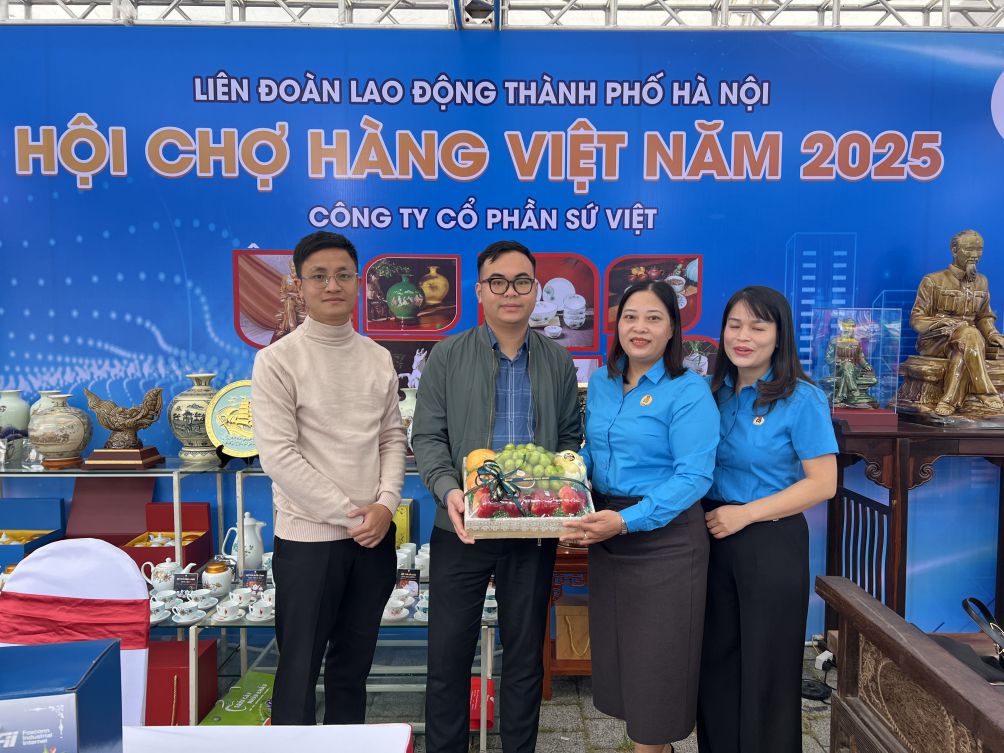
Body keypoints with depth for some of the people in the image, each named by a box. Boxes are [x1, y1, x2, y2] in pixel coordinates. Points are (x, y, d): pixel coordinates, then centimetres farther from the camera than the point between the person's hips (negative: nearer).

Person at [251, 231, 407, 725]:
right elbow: (279, 456, -14)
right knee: (300, 668, 8)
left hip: (373, 534, 5)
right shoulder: (278, 360, -9)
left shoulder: (378, 359, 6)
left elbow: (392, 438, 9)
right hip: (308, 538, -5)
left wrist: (385, 504, -7)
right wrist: (350, 515, -14)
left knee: (354, 663, 18)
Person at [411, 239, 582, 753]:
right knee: (449, 653, 7)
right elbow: (427, 437, -2)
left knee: (526, 653, 14)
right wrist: (448, 489, -20)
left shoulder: (558, 361, 7)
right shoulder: (447, 357, 1)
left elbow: (571, 437, 11)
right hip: (462, 527, -1)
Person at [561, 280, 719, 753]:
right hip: (606, 535, 7)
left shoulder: (688, 391, -13)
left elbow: (695, 476, -20)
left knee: (655, 659, 6)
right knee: (616, 652, 17)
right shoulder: (600, 382, 7)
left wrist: (627, 520, -29)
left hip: (663, 539, -6)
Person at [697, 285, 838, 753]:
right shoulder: (715, 393, 4)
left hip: (771, 543, -5)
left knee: (765, 664, 10)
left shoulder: (801, 399, -11)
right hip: (714, 539, 5)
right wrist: (705, 514, -3)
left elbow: (823, 484, -14)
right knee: (716, 658, 16)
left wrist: (745, 513, -18)